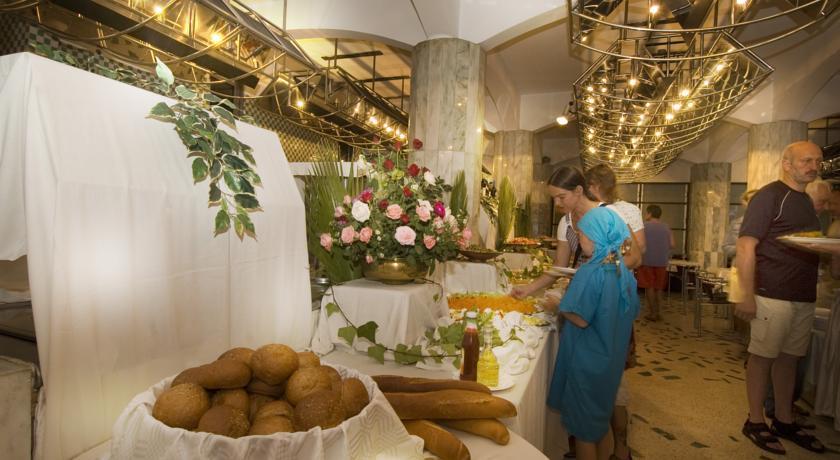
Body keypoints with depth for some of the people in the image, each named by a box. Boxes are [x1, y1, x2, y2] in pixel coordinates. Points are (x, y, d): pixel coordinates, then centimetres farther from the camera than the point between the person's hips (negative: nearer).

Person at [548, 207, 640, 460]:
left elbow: (580, 319, -26)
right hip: (612, 358, 8)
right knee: (602, 417, 25)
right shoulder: (622, 269, 0)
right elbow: (631, 312, 11)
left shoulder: (591, 272, -23)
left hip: (587, 360, -7)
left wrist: (558, 305, -8)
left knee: (584, 426, 11)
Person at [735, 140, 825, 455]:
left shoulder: (806, 201, 15)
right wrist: (747, 297, -20)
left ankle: (784, 421, 25)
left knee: (790, 358, 14)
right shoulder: (770, 195, -9)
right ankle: (755, 422, 12)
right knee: (762, 356, 1)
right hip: (773, 296, -8)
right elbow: (745, 246, -16)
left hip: (804, 298, 8)